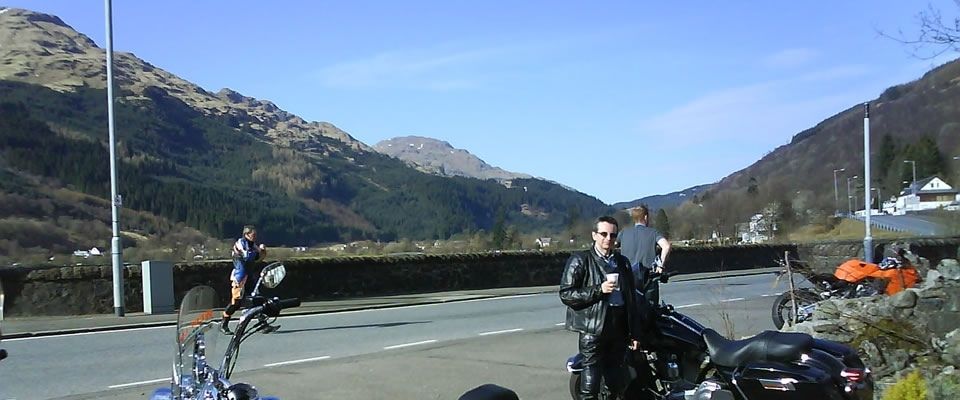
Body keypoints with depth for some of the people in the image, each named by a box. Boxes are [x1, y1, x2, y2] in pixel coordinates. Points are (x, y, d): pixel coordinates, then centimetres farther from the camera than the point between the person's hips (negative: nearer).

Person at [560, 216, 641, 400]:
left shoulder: (622, 262, 15)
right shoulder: (580, 260, -2)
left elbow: (631, 300, 18)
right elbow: (566, 294, -8)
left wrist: (634, 333, 14)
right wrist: (599, 290, -16)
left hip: (619, 330, 6)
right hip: (593, 330, -5)